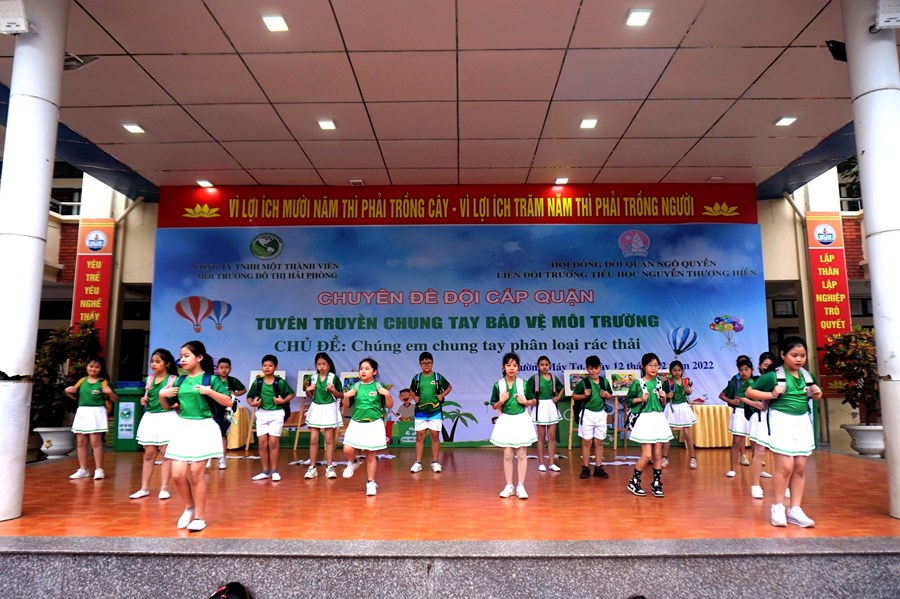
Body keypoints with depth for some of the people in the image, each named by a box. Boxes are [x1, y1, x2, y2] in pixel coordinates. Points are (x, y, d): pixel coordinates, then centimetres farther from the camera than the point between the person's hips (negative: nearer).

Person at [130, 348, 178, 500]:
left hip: (166, 418, -5)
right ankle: (144, 488, 15)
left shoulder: (173, 379, -6)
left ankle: (164, 488, 5)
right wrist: (143, 401, 1)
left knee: (165, 454, -1)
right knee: (148, 454, 8)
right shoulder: (150, 378, 10)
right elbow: (147, 398, 21)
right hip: (150, 418, 5)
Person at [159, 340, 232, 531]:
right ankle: (189, 507, 29)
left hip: (202, 428, -5)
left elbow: (228, 402, -12)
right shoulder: (180, 381, 9)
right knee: (177, 474, 2)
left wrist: (209, 391, -22)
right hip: (182, 428, 5)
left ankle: (200, 517, 15)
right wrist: (162, 395, -1)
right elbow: (167, 406, 18)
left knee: (196, 474, 0)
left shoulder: (211, 379, -6)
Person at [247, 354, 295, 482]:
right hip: (262, 414, 3)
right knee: (262, 443, 5)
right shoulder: (257, 382, 1)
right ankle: (265, 471, 15)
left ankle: (274, 471, 8)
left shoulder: (280, 382, -6)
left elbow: (291, 394, 1)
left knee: (273, 442, -3)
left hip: (276, 414, -3)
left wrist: (283, 400, -15)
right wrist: (252, 403, -10)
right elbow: (249, 396, 9)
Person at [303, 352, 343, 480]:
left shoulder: (334, 377, -6)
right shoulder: (313, 378, 4)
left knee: (329, 439, 2)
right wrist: (308, 391, -6)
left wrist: (333, 390, -19)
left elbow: (341, 395, -1)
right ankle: (312, 468, 10)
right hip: (316, 408, 3)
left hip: (329, 409, -3)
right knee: (313, 439, 2)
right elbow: (310, 396, 15)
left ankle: (329, 467, 9)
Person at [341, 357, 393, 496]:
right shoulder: (355, 386, 2)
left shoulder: (379, 387, -3)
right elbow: (346, 406, 9)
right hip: (356, 423, 2)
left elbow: (390, 406, 2)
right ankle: (352, 463, 22)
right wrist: (346, 396, -11)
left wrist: (387, 395, -16)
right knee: (348, 450, -13)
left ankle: (370, 483, 20)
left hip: (374, 424, -1)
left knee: (371, 455, 4)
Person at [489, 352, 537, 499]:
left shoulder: (524, 384, -3)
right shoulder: (498, 385, -3)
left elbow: (534, 401, 7)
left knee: (522, 455, 4)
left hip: (521, 421, 0)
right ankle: (509, 486, 16)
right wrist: (501, 401, -15)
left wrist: (525, 401, -12)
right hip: (506, 421, 0)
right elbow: (494, 406, 5)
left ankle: (521, 486, 12)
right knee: (507, 455, 6)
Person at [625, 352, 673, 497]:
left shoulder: (659, 383, 8)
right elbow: (628, 401, 0)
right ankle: (633, 482, 10)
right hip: (644, 419, -5)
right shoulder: (637, 383, -5)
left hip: (658, 419, 5)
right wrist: (640, 399, -15)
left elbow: (663, 404, 16)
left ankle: (656, 484, 19)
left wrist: (663, 397, -4)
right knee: (647, 455, -7)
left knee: (658, 454, 7)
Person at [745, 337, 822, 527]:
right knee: (785, 467, -7)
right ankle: (778, 507, 9)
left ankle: (795, 509, 17)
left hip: (802, 422, 6)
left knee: (800, 468, 7)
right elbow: (749, 392, -6)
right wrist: (771, 394, -17)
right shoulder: (773, 376, -10)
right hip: (781, 422, -6)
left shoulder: (807, 375, 8)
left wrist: (816, 394, 3)